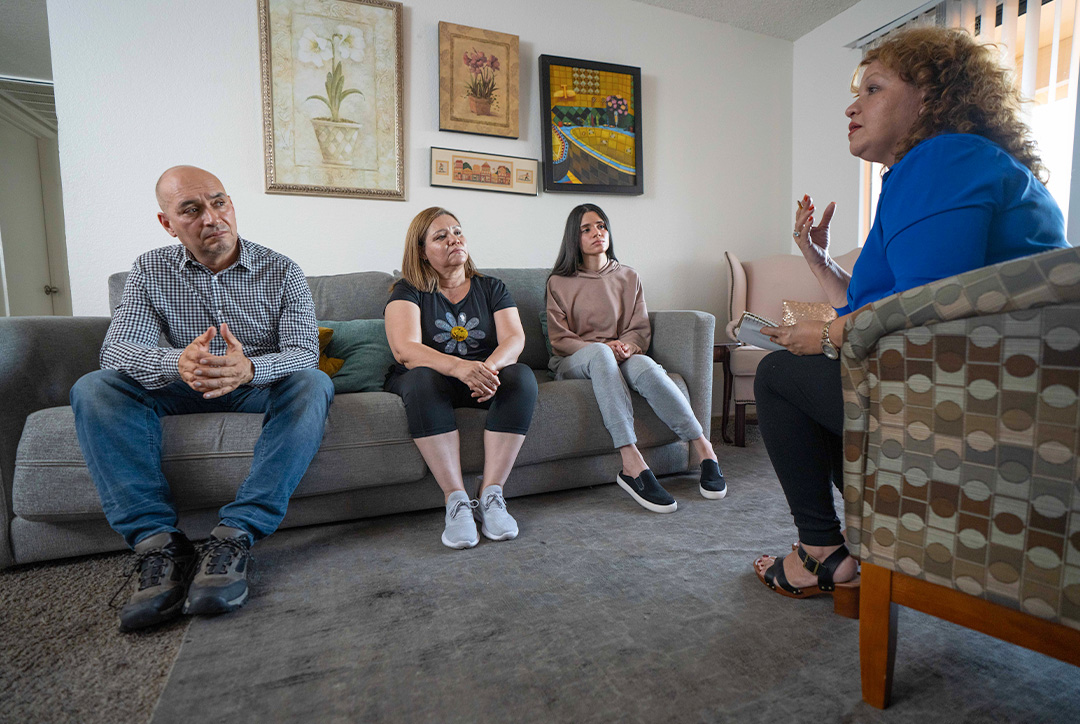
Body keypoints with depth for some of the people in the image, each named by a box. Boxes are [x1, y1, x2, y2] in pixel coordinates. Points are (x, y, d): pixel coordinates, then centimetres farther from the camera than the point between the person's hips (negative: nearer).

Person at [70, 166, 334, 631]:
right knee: (93, 388, -21)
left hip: (261, 386, -2)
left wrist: (248, 368, -40)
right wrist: (175, 363, -37)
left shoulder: (281, 272, -6)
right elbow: (117, 348, -11)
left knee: (313, 384, -33)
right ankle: (157, 541, -30)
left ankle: (235, 535, -36)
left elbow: (304, 351, -17)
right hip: (182, 390, 2)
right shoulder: (149, 271, 1)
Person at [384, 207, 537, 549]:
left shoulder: (491, 288, 12)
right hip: (431, 380, -2)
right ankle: (456, 500, -33)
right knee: (421, 380, -35)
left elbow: (514, 338, -4)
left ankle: (491, 495, -27)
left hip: (483, 381, 2)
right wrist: (461, 367, -35)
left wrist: (489, 367, -29)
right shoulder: (408, 291, 2)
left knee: (522, 376, -27)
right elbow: (405, 350, -16)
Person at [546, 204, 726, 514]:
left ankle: (703, 449, -35)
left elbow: (641, 331, 10)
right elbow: (559, 339, 1)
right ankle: (632, 463, -49)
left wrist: (627, 346, -15)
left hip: (619, 358, 2)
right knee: (600, 351, -38)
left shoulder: (628, 277, 16)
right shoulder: (559, 283, 9)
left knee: (642, 364, -35)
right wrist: (606, 347, -15)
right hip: (573, 363, -2)